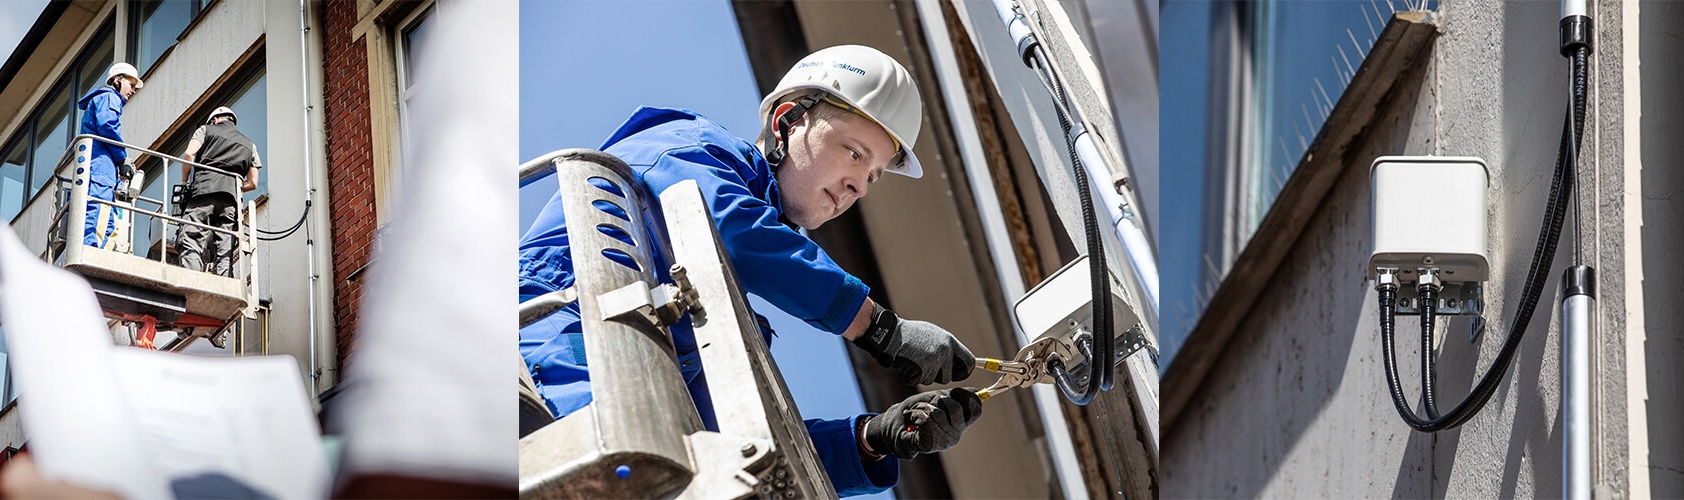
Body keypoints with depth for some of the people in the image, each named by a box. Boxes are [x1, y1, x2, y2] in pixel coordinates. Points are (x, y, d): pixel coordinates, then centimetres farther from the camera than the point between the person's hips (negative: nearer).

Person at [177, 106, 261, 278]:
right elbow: (252, 183, 21)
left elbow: (189, 155, 2)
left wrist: (185, 183, 13)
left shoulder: (206, 130, 18)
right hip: (231, 198, 3)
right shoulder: (249, 145, 28)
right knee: (224, 253, -1)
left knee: (192, 244, -13)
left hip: (204, 188, -3)